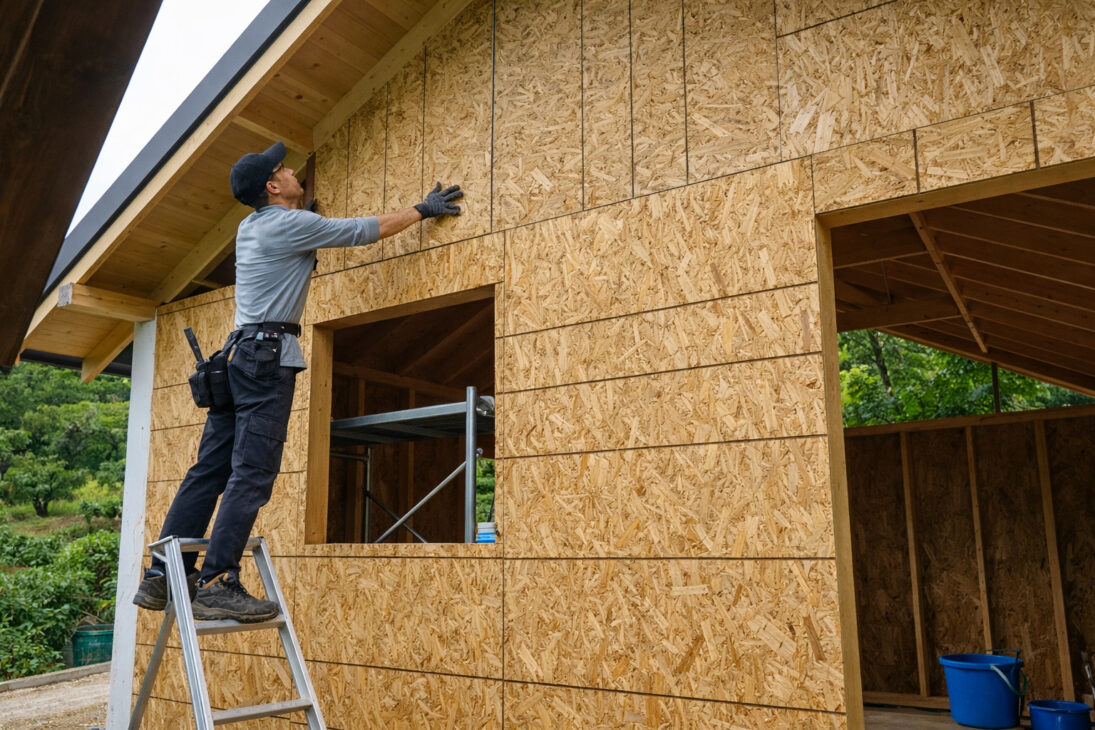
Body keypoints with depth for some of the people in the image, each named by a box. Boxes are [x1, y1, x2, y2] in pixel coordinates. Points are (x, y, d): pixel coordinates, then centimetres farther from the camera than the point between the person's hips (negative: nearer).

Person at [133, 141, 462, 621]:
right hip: (268, 356, -9)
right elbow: (371, 230, 2)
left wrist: (302, 202, 55)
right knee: (251, 476, -12)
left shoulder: (250, 227, 19)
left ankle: (161, 578, 8)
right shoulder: (294, 224, -5)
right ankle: (217, 586, -14)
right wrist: (423, 209, 14)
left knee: (209, 471, 7)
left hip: (238, 355, 9)